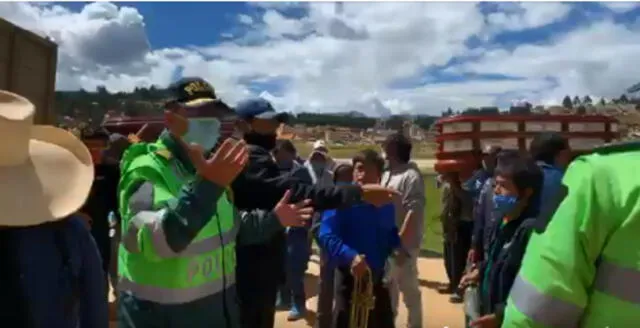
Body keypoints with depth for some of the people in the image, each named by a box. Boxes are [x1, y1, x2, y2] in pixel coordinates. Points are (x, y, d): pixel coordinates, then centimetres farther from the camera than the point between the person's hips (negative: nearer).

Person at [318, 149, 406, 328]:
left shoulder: (386, 203, 5)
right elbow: (326, 235, -24)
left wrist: (398, 247, -3)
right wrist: (350, 257, -38)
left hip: (378, 279, 6)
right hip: (351, 279, -5)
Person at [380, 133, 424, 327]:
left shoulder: (411, 176, -15)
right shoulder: (387, 174, 11)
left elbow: (414, 210, -22)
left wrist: (401, 239, -24)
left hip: (403, 242, -8)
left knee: (408, 285, 4)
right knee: (388, 283, 21)